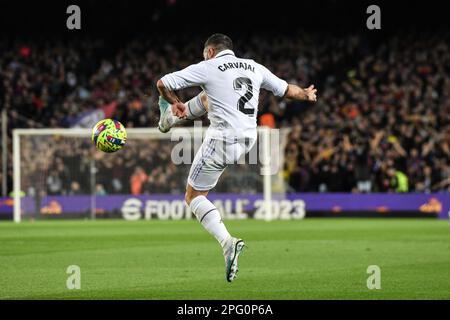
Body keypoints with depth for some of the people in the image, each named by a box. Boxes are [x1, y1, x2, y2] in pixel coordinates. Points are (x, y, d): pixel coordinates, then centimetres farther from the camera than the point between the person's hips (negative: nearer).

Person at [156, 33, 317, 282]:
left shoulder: (207, 68, -7)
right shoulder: (254, 68, 7)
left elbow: (163, 84, -6)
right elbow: (286, 90, 18)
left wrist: (174, 102, 16)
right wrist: (306, 95, 40)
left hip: (222, 142, -7)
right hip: (248, 140, 7)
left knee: (194, 196, 6)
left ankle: (227, 242, -13)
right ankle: (171, 119, 54)